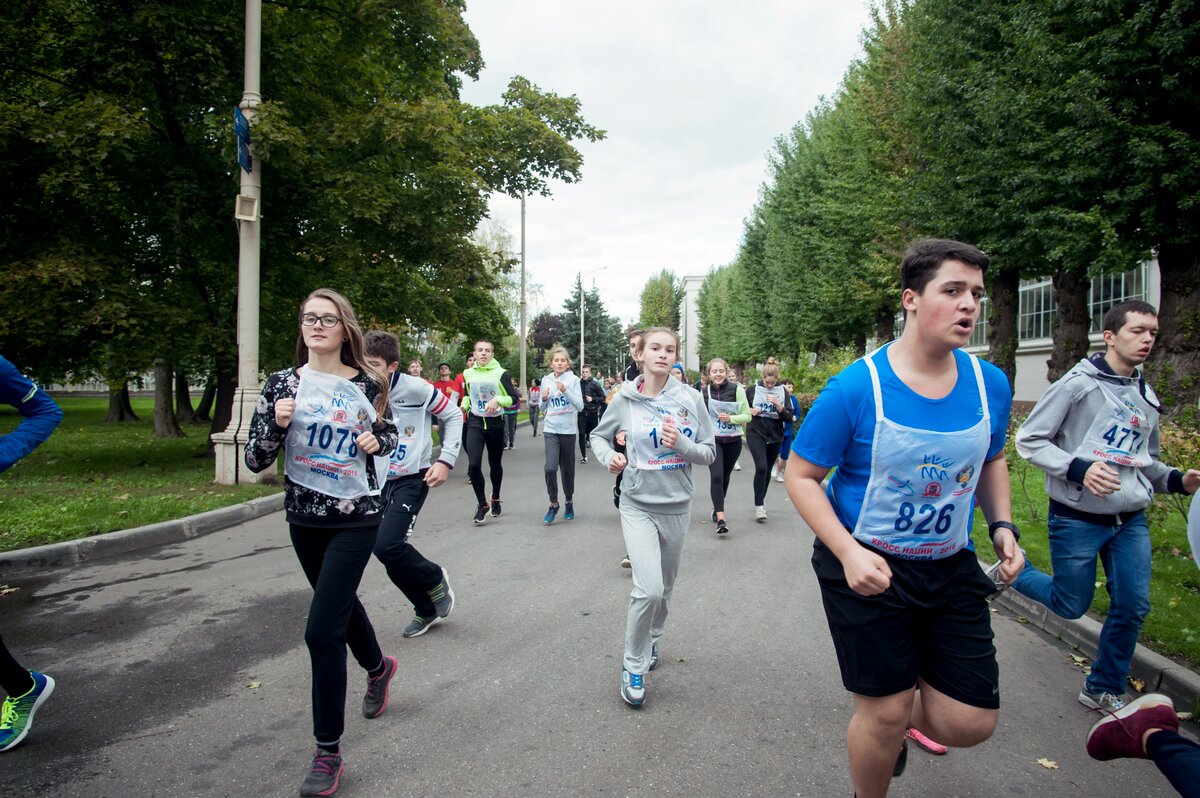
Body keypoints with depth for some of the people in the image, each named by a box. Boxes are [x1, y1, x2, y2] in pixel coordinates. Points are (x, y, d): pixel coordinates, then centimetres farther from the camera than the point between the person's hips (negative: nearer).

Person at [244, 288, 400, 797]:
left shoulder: (366, 384, -6)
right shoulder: (282, 384, -3)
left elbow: (388, 434, 11)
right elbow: (256, 461, -4)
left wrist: (377, 441, -11)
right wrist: (277, 425, -22)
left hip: (356, 517, -4)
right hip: (304, 518, 4)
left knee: (322, 629, -10)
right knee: (340, 602, 23)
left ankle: (328, 751, 6)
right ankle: (378, 667, 54)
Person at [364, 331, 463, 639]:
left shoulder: (414, 388, -16)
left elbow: (453, 415, -4)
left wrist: (446, 460, -11)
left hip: (412, 479, -5)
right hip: (377, 482, 5)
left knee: (387, 546, -21)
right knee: (392, 557, 6)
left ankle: (435, 579, 10)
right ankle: (428, 609, 30)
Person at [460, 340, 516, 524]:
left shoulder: (501, 373, -6)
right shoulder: (468, 374, 4)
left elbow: (513, 398, -7)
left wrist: (497, 399, -24)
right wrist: (464, 405, 1)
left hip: (495, 424, -1)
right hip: (474, 423, 1)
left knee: (495, 464, 12)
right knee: (473, 464, -14)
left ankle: (495, 499, 36)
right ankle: (482, 504, 3)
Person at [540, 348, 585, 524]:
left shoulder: (573, 379, -5)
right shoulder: (546, 380, 4)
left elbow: (580, 406, -11)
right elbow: (543, 409, 11)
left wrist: (566, 391, -23)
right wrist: (544, 398, -11)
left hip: (568, 430, -1)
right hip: (551, 430, 1)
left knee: (567, 469, 9)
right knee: (550, 468, -13)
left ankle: (569, 502, 30)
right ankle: (553, 504, 6)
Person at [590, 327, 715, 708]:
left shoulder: (689, 398, -7)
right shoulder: (625, 399, -7)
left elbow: (709, 453, -3)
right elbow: (598, 435, 9)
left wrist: (682, 444, -22)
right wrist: (609, 456, -12)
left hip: (677, 505, 2)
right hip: (638, 505, -2)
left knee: (665, 587, 19)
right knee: (649, 588, -16)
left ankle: (652, 641, 46)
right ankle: (634, 665, 5)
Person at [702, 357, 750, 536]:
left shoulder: (737, 389, -9)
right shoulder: (704, 392, -4)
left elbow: (747, 416, -5)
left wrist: (731, 418, -19)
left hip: (733, 440, 1)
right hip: (713, 440, -1)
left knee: (725, 476, 15)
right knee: (716, 476, -16)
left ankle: (717, 508, 37)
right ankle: (720, 519, -17)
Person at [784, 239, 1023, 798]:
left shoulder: (990, 384, -3)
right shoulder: (856, 388, -18)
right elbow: (800, 476, -12)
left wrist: (1002, 526, 1)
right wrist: (848, 552, -22)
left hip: (950, 567, 5)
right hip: (866, 567, -4)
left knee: (970, 723, 6)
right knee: (885, 714, 4)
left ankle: (908, 714, 42)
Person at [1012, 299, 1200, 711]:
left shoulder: (1146, 397, 10)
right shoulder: (1078, 383, -11)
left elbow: (1145, 459, 21)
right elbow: (1029, 439, -11)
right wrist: (1078, 469, -24)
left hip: (1131, 521, 6)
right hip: (1077, 519, -6)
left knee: (1133, 607, 5)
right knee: (1072, 606, 4)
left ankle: (1104, 691, 24)